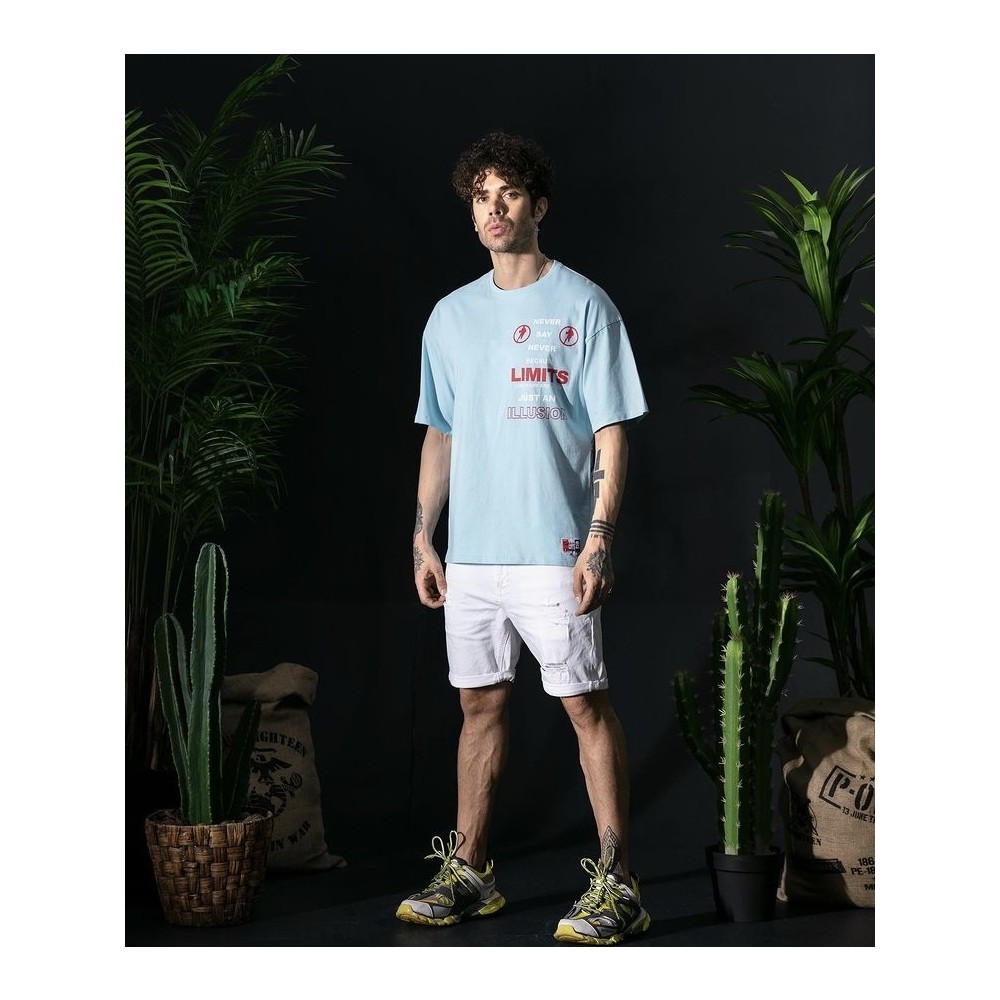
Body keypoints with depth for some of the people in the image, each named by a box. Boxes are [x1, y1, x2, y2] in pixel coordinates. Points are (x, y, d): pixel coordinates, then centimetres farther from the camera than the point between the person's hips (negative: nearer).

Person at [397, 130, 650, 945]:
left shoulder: (582, 305, -2)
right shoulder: (451, 316, 15)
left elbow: (612, 433, -6)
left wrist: (599, 540, -14)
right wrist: (423, 536, 12)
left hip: (552, 549, -5)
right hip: (470, 552, 5)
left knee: (586, 704, -3)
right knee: (481, 704, 12)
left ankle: (618, 885, 5)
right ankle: (468, 874, 22)